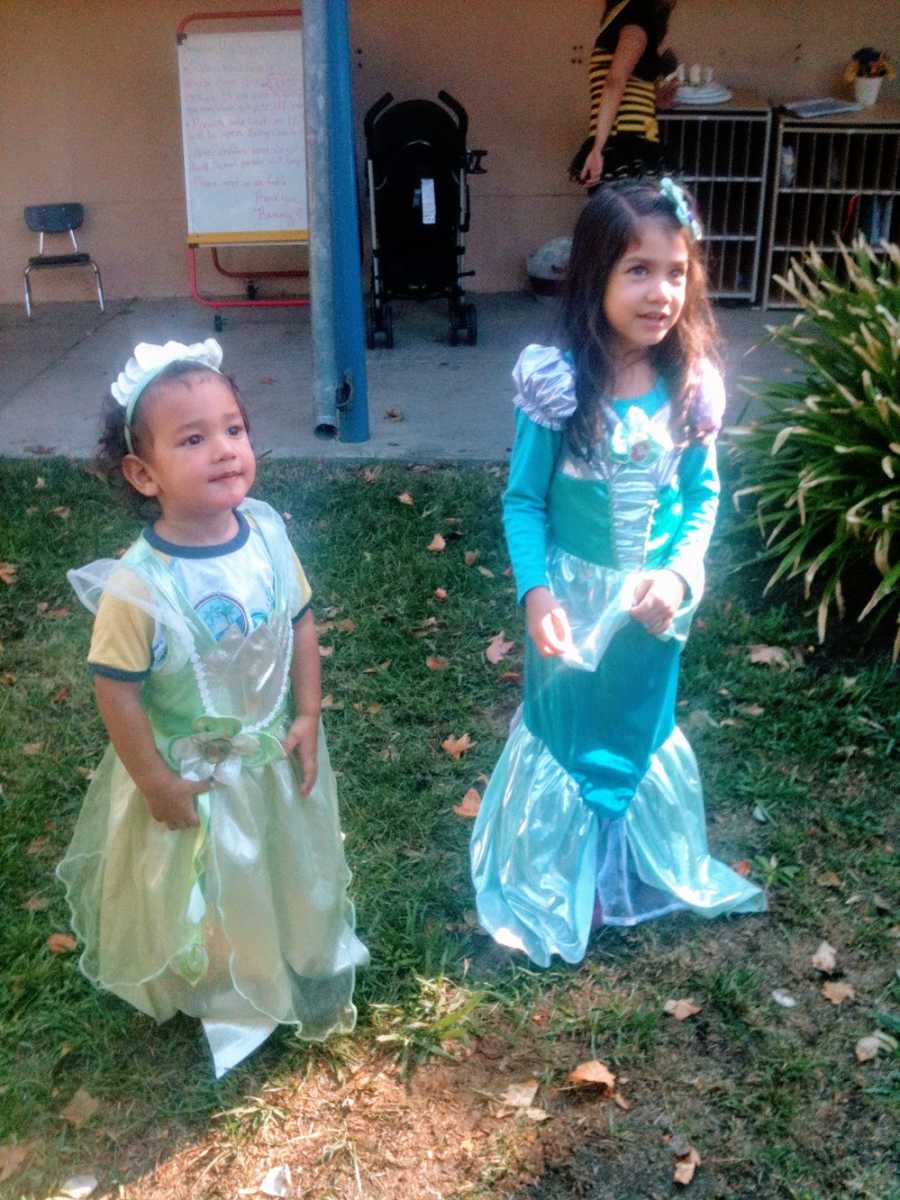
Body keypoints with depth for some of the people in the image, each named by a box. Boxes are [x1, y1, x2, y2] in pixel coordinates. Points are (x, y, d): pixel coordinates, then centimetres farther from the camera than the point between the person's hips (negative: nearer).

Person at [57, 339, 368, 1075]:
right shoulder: (136, 586, -32)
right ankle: (215, 998, 51)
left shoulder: (268, 531, -17)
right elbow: (117, 691, -22)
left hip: (274, 756, 5)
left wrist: (308, 717, -4)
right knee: (203, 899, 21)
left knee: (291, 876, 28)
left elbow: (301, 625, -3)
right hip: (190, 773, -5)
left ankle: (306, 978, 58)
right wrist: (156, 783, -15)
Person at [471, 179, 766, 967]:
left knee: (642, 733, 21)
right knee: (566, 734, 16)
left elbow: (702, 495, -1)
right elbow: (524, 499, -13)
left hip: (654, 598, 3)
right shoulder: (557, 383, -19)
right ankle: (555, 888, 40)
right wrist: (536, 591, -24)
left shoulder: (693, 385, -10)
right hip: (575, 592, -2)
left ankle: (638, 870, 47)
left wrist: (680, 574, -15)